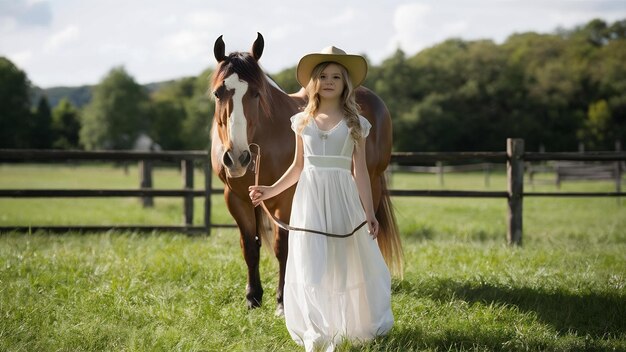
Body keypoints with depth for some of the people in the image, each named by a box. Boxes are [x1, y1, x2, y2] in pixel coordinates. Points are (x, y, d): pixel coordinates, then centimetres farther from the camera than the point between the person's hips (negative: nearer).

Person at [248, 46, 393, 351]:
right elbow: (298, 166, 13)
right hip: (309, 199, 1)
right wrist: (271, 191, 3)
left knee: (346, 265, 5)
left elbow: (360, 170, 1)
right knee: (310, 267, -3)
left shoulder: (355, 124, 2)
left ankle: (355, 326, 21)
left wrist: (369, 213, -3)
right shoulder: (303, 121, 7)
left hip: (343, 200, -1)